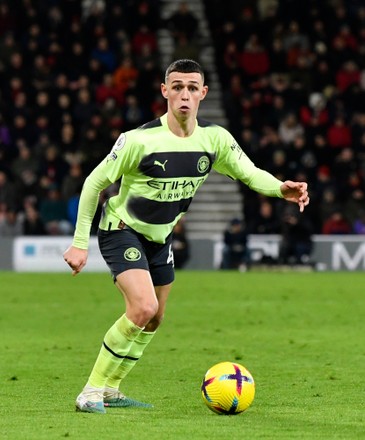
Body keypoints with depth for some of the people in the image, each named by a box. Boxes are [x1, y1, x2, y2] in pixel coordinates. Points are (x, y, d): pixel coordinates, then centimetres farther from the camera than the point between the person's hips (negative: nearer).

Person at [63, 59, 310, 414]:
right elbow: (94, 182, -16)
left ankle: (109, 390, 31)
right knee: (143, 308, -24)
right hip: (121, 229, -7)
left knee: (154, 320, 14)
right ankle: (91, 391, -15)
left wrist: (281, 189, -30)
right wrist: (79, 243, -16)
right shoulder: (140, 140, -24)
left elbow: (250, 173, -6)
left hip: (159, 237, 7)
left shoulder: (214, 139, -10)